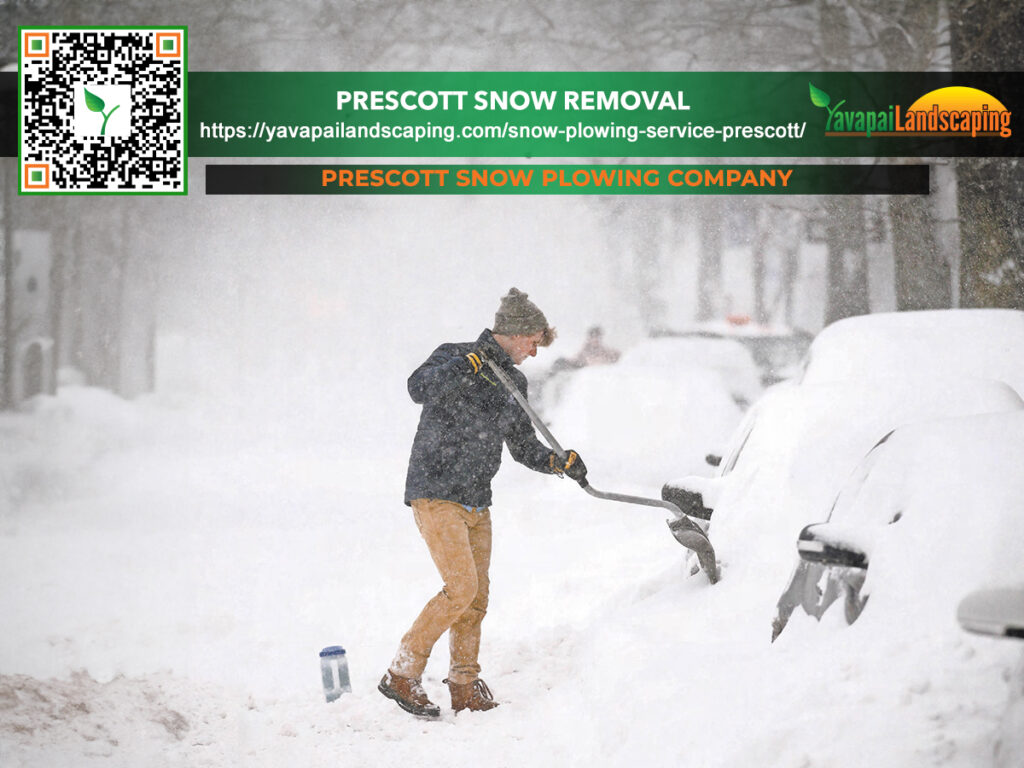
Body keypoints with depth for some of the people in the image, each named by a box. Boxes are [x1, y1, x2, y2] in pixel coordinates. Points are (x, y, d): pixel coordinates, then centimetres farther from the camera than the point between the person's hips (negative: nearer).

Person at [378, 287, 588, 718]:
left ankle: (464, 689, 18)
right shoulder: (453, 358, -7)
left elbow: (523, 446, 21)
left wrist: (559, 463, 4)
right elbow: (419, 388, -28)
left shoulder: (514, 383, 15)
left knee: (477, 597, 7)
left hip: (477, 504, 8)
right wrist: (466, 366, -37)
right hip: (436, 495, -8)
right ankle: (401, 674, -5)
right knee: (461, 588, -16)